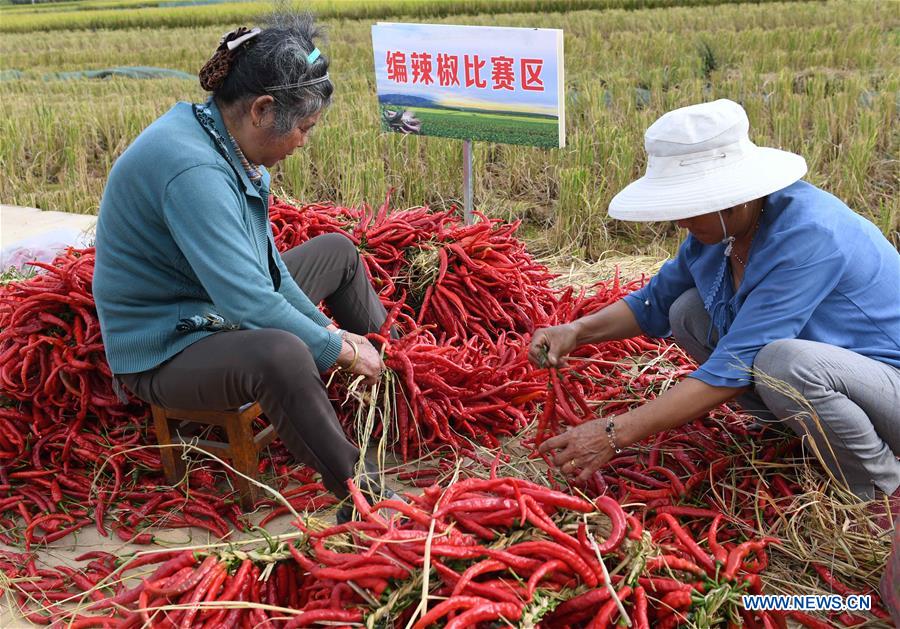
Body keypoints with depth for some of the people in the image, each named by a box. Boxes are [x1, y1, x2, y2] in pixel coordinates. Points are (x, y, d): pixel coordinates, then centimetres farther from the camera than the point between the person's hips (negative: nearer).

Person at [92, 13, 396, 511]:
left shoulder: (223, 140, -1)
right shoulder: (191, 169, -31)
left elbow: (263, 260, 7)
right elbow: (248, 301, -34)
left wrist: (326, 327, 2)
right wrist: (341, 348, -22)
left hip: (222, 307, 10)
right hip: (166, 353, -10)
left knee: (337, 251, 18)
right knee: (279, 353, -41)